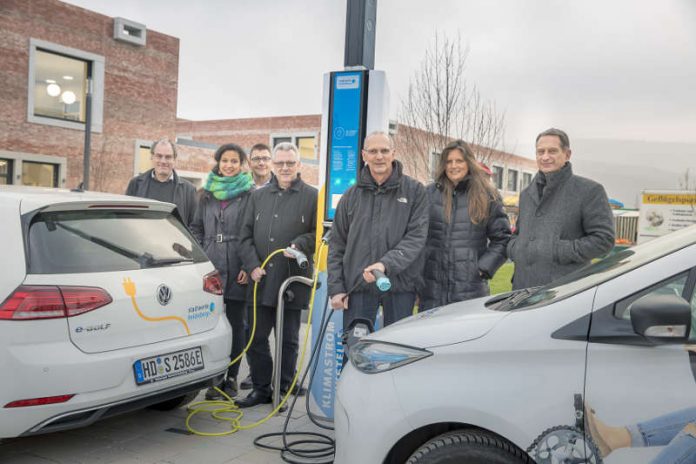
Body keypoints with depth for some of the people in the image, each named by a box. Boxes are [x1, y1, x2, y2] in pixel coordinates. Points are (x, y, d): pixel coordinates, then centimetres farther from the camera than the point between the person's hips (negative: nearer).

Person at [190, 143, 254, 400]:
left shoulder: (249, 194, 0)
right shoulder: (208, 194, 13)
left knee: (235, 325, 5)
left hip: (237, 271, -3)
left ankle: (231, 377, 16)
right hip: (210, 270, 4)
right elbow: (196, 228, 16)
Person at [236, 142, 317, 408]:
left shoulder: (312, 196, 1)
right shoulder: (258, 196, 13)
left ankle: (283, 390, 20)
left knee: (288, 340, 7)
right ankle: (261, 388, 23)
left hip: (293, 281, -4)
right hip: (261, 281, 4)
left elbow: (319, 233, -1)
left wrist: (300, 244, -19)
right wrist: (252, 265, -2)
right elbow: (246, 235, 11)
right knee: (256, 337, 9)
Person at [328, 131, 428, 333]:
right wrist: (336, 288, 3)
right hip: (358, 286, 2)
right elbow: (336, 245, 11)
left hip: (400, 286, -2)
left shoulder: (414, 190, 2)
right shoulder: (352, 195, 10)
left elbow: (416, 237, -7)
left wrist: (386, 264, -21)